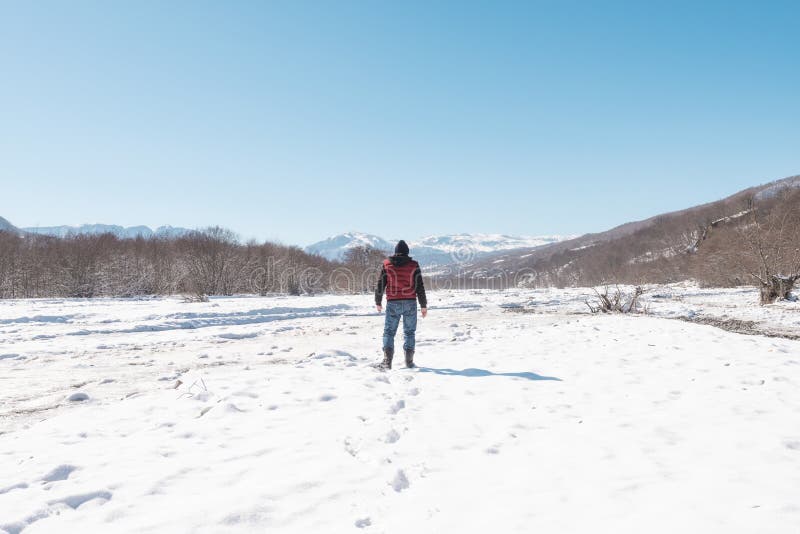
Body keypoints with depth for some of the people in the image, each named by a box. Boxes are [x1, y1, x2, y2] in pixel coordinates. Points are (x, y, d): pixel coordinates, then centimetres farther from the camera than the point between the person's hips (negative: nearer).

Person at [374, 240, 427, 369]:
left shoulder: (386, 264, 3)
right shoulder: (414, 265, 2)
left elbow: (380, 284, 5)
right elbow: (420, 287, 0)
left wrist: (378, 302, 16)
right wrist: (424, 306, 5)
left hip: (393, 303, 0)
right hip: (410, 303, 0)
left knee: (389, 331, 6)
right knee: (409, 332, 11)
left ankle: (387, 360, -6)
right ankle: (409, 361, 10)